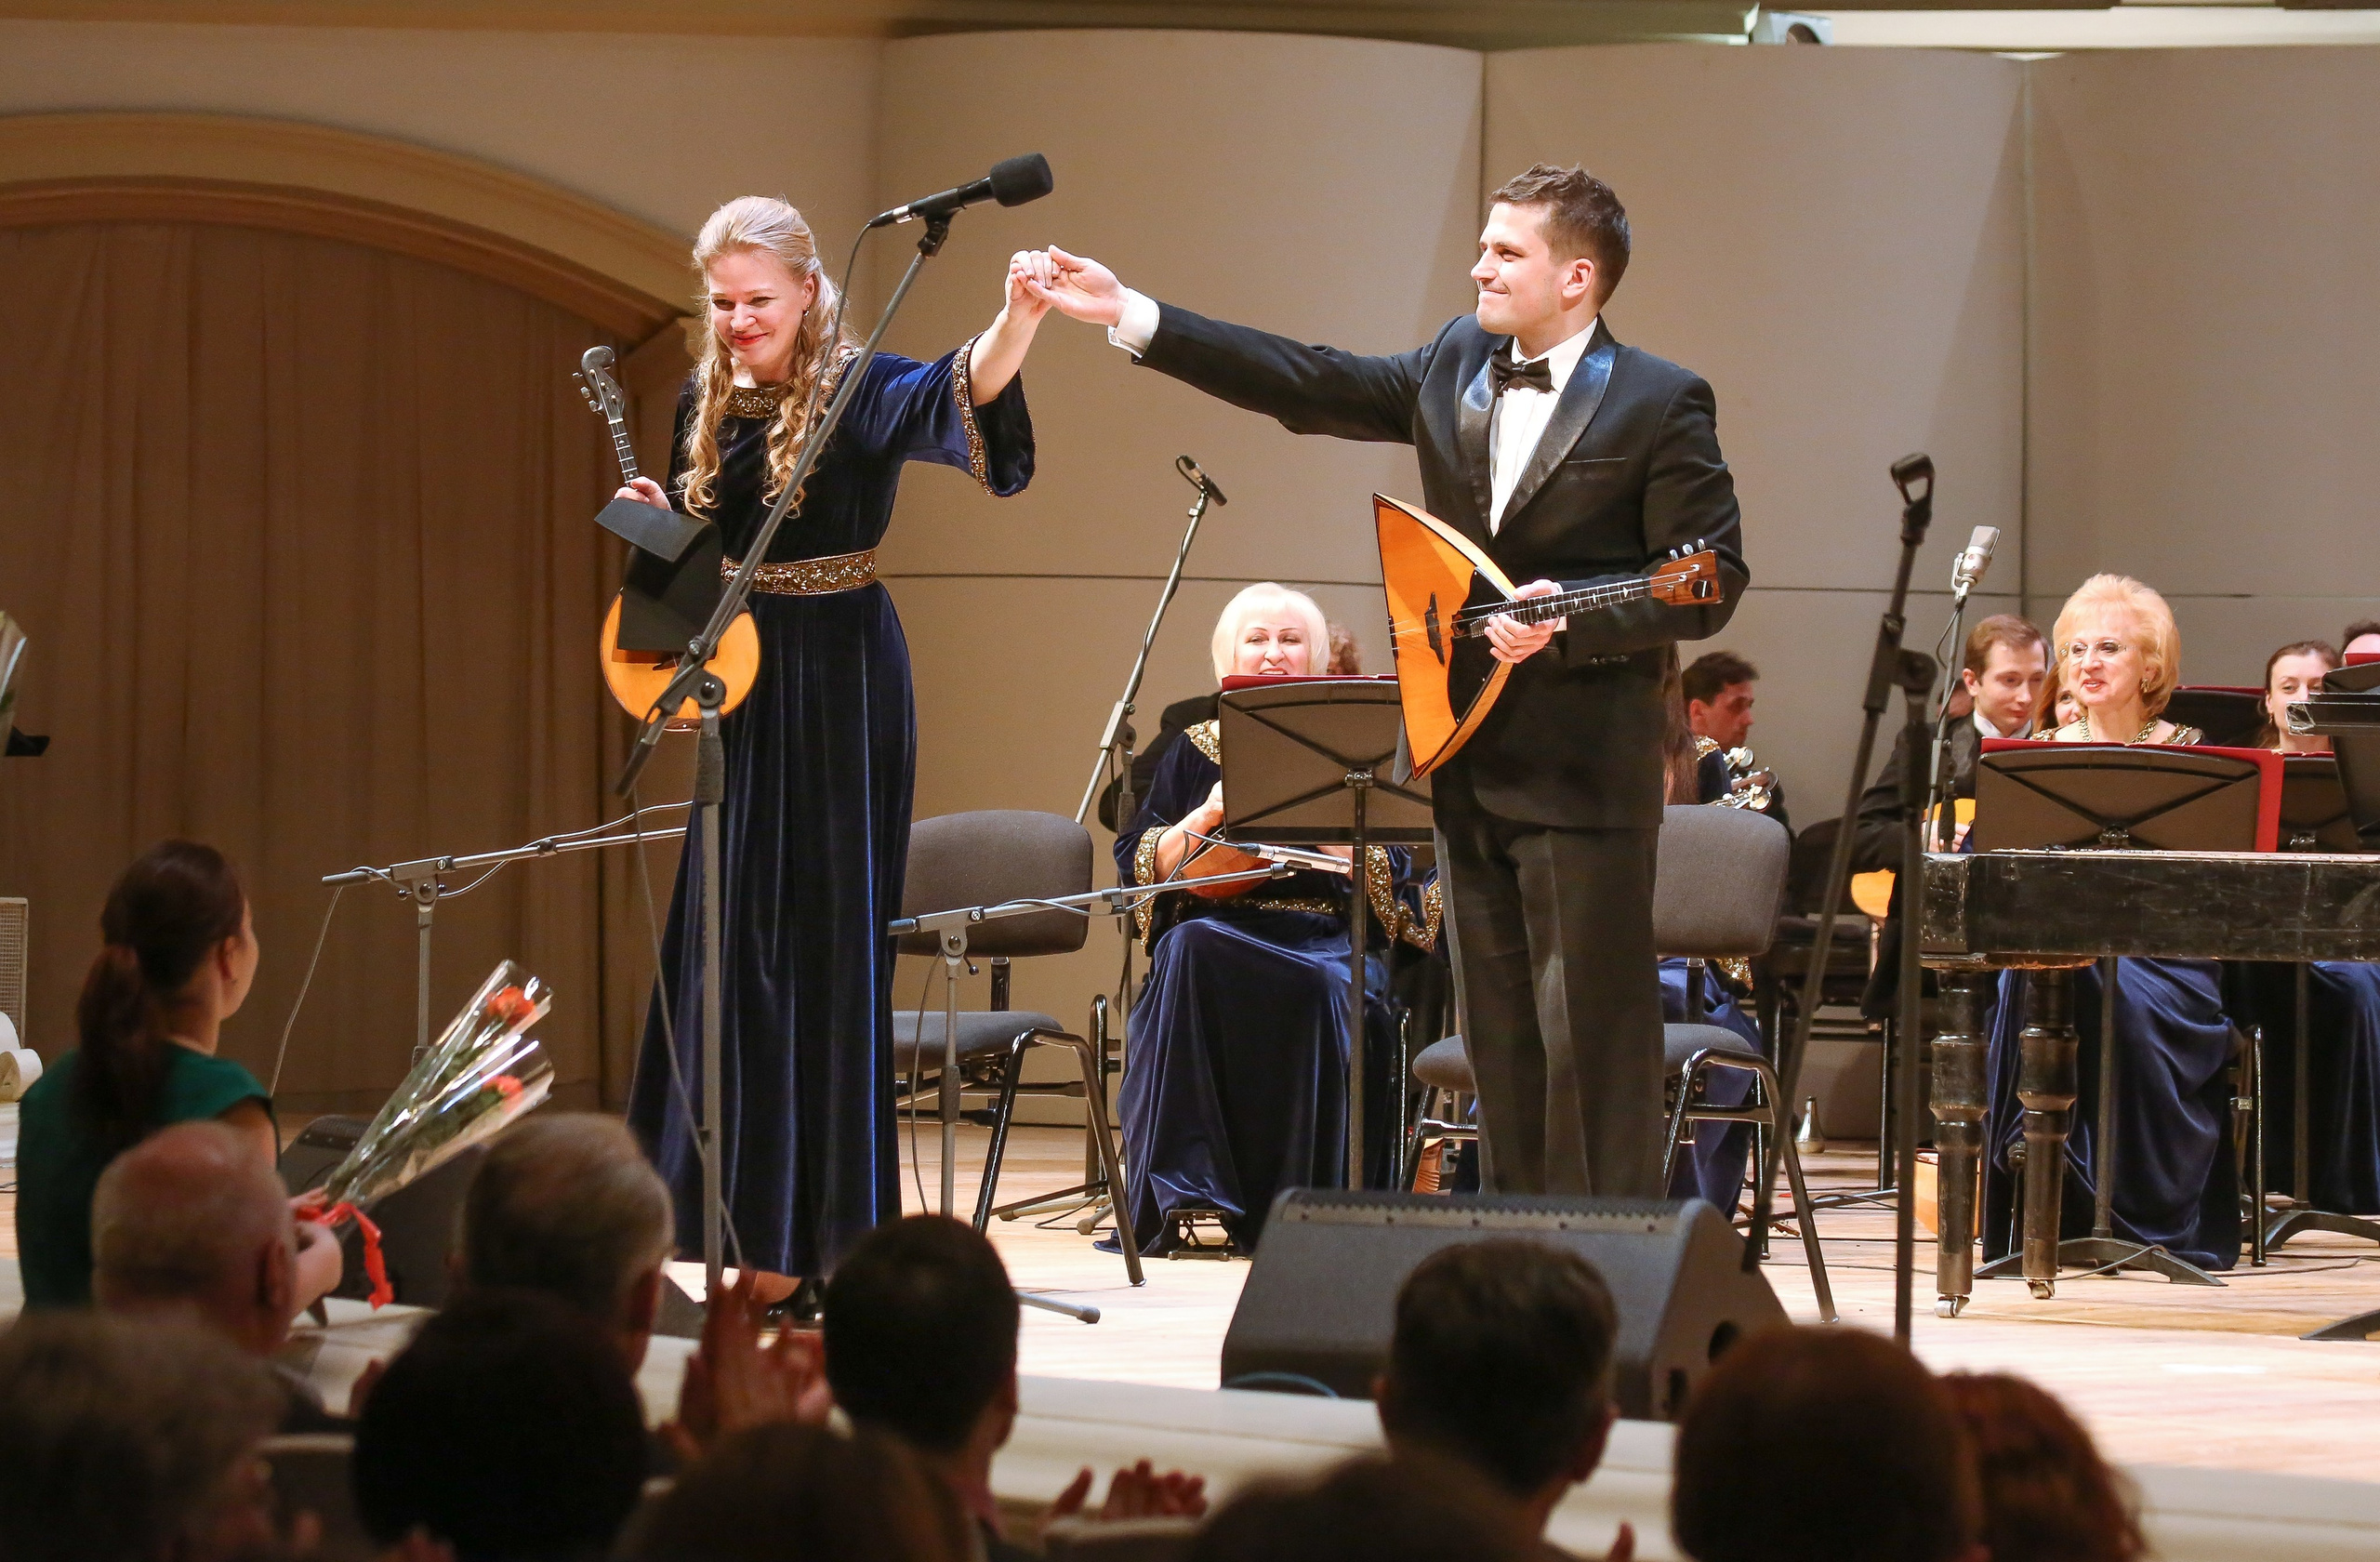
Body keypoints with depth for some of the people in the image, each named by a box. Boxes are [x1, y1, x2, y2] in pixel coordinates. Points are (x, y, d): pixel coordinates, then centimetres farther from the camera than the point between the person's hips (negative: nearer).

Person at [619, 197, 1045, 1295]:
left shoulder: (859, 392, -10)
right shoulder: (708, 404, 9)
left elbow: (958, 397, -32)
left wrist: (1016, 321, -51)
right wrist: (657, 520, -3)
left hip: (839, 688, -7)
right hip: (743, 684, 7)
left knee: (825, 943, -5)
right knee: (730, 941, 7)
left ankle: (828, 1240, 0)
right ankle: (758, 1247, 14)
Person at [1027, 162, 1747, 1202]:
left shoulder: (1659, 404, -7)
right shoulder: (1454, 366, 11)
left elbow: (1711, 586, -9)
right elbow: (1306, 385, 10)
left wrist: (1572, 619, -22)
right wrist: (1128, 316, 4)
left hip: (1586, 766, -7)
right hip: (1469, 759, 7)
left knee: (1594, 1033, -6)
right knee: (1499, 1030, 11)